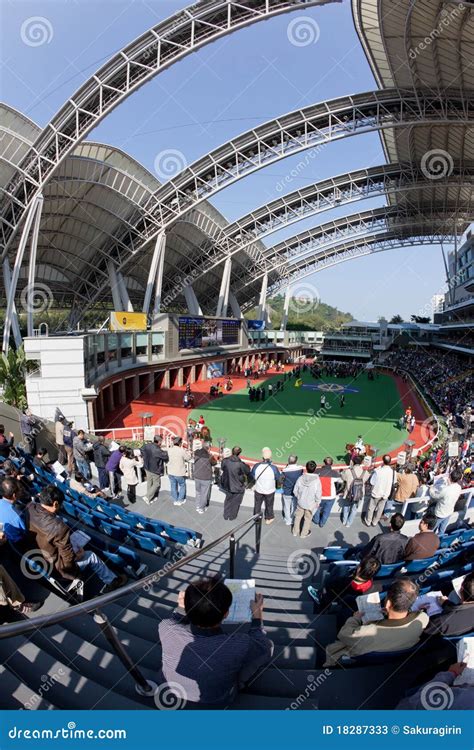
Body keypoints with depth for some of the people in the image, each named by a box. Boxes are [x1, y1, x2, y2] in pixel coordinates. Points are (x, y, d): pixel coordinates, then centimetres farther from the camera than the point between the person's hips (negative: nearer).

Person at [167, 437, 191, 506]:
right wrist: (189, 453, 14)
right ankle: (180, 500, 20)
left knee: (173, 486, 17)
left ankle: (175, 500, 27)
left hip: (171, 472, 4)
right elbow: (188, 459, -7)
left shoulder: (169, 450, -7)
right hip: (179, 473, -4)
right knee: (182, 486, 16)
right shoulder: (182, 451, -21)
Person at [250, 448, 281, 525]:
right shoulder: (273, 468, -29)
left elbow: (252, 477, -8)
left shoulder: (256, 466, -25)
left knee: (257, 504, 25)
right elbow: (279, 479, -13)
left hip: (258, 490, 1)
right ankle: (268, 519, 43)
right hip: (270, 491, -1)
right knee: (269, 505, 24)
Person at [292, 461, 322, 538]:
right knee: (308, 519, 20)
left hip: (300, 502, 2)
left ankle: (295, 532, 38)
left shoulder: (301, 478, -18)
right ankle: (304, 533, 37)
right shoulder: (317, 480, -25)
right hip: (311, 504, -2)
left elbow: (295, 491, -8)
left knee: (298, 516, 23)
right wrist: (317, 502, 2)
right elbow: (318, 494, -17)